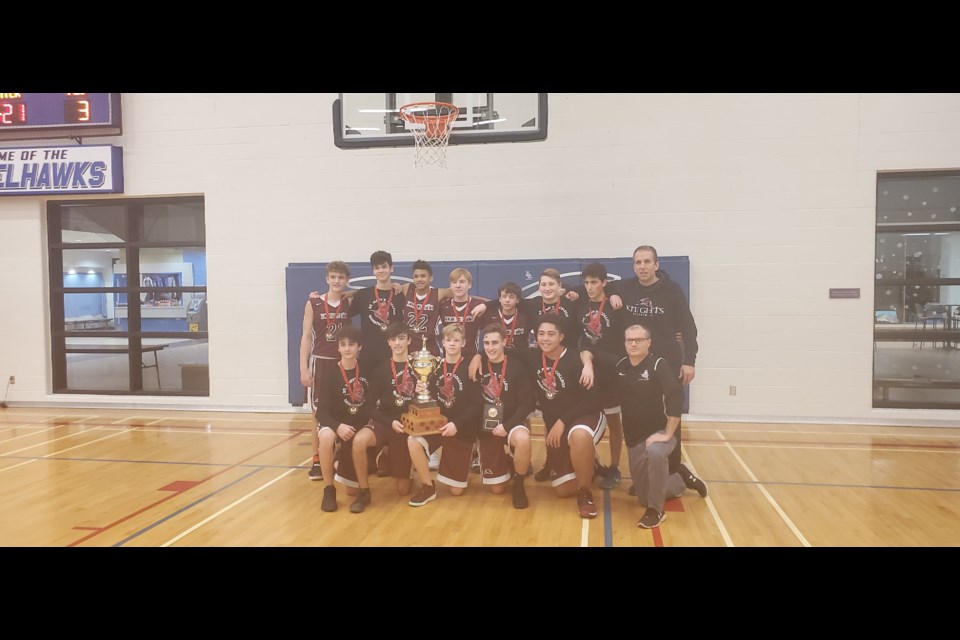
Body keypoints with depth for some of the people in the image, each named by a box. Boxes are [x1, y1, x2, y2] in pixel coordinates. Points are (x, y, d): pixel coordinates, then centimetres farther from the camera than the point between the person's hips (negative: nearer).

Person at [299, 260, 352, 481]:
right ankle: (317, 461, 11)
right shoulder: (313, 304, -3)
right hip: (320, 362, -2)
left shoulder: (349, 304, 3)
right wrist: (303, 369, -9)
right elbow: (306, 337, -3)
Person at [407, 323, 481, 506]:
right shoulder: (435, 366, 2)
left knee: (456, 490, 1)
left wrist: (457, 424, -24)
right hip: (437, 423, 3)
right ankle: (428, 487, -9)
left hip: (462, 429, -3)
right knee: (413, 441, -31)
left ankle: (464, 465, 37)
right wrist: (422, 392, -17)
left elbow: (476, 405, -12)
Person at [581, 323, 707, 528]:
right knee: (645, 497, 11)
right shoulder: (619, 364, 1)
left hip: (658, 432, -5)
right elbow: (589, 350, 12)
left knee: (655, 452, -42)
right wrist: (588, 365, -10)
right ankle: (682, 478, 39)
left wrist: (668, 434, -27)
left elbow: (676, 397, -25)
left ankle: (655, 511, -21)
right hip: (633, 439, 5)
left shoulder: (658, 365, -13)